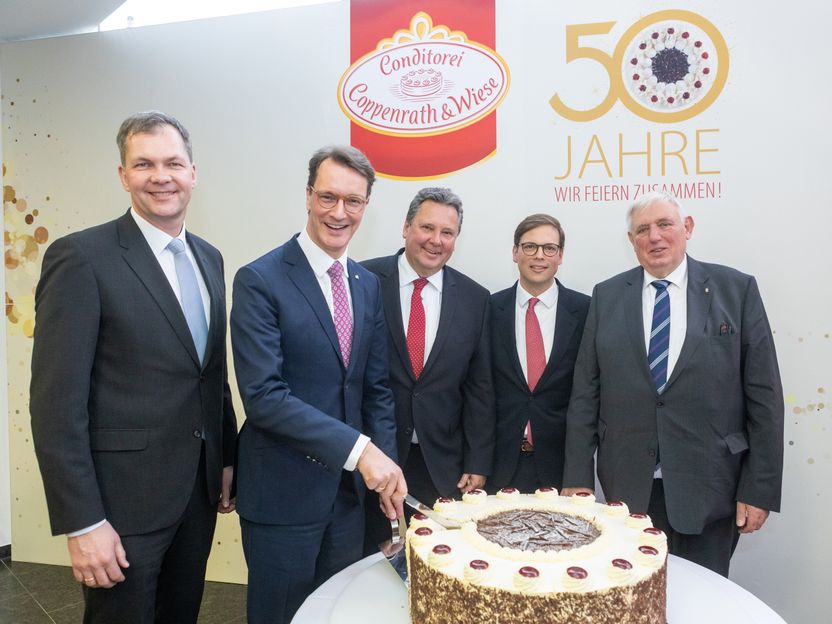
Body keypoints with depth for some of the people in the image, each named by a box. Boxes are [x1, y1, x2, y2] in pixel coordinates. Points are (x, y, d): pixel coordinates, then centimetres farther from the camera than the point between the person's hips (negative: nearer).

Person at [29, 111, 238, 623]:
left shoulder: (209, 258, 7)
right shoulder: (82, 257, -14)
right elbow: (57, 403, -16)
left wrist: (228, 458, 12)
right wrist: (82, 523, -17)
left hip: (199, 491, 6)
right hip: (124, 500, -6)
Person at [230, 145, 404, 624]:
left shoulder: (368, 284, 6)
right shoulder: (260, 280, -14)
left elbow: (377, 387, 8)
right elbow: (263, 395, -21)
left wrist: (386, 467, -2)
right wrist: (358, 449, -24)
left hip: (350, 487, 6)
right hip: (283, 492, -5)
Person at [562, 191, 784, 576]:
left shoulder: (737, 289, 0)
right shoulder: (607, 296, 4)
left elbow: (764, 395, -1)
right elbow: (585, 393, 2)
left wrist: (760, 488, -3)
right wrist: (577, 477, -1)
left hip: (708, 489, -1)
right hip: (629, 488, 1)